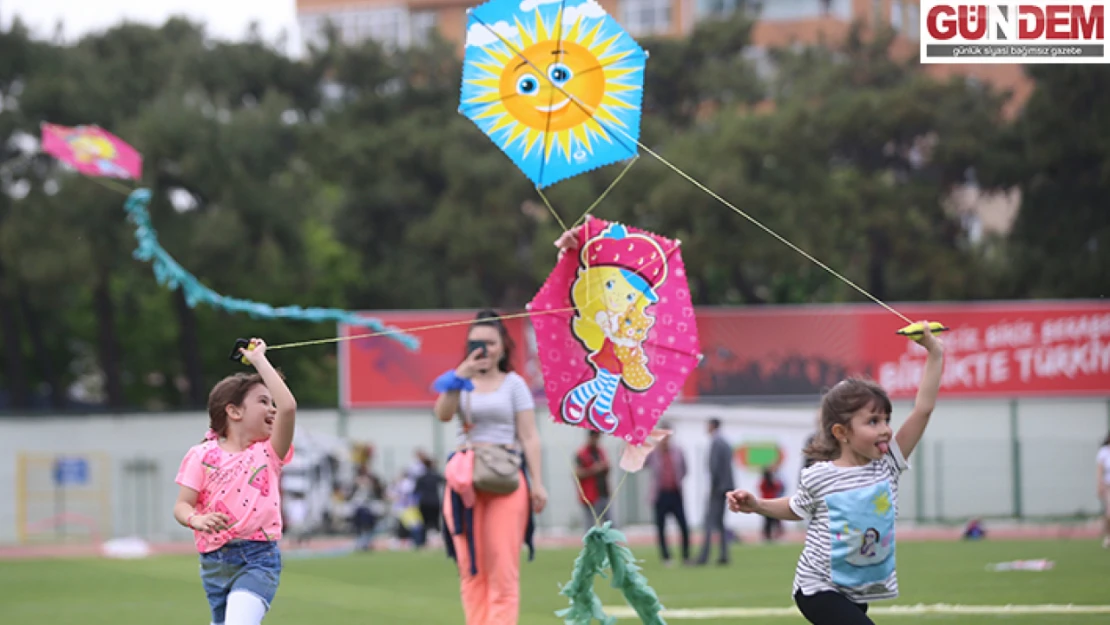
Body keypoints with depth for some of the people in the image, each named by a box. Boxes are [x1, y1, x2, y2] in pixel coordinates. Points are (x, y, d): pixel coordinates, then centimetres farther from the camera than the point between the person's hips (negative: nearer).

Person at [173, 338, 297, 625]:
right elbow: (182, 506, 0)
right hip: (215, 561, 2)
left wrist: (259, 360, -5)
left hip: (258, 559, -2)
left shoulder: (268, 452, 4)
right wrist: (197, 520, -24)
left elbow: (288, 407, -11)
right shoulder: (203, 455, 3)